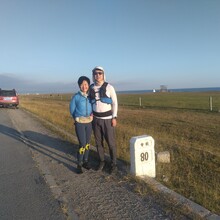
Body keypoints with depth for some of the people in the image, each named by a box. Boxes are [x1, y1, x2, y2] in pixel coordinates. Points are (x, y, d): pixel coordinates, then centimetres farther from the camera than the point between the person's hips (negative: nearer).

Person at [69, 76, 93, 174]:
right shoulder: (76, 97, -8)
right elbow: (72, 110, 4)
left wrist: (92, 114, -4)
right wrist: (78, 118, 5)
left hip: (89, 123, 4)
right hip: (79, 123, -3)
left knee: (87, 143, 11)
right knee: (82, 144, -7)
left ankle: (85, 161, 29)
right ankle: (79, 164, 10)